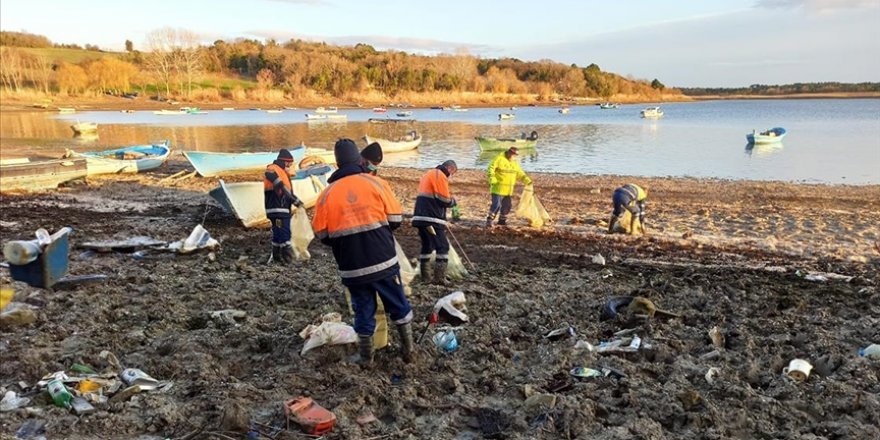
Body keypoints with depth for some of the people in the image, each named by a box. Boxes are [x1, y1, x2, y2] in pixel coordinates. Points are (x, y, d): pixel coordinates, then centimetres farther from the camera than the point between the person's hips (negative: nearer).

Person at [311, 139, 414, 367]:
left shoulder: (327, 194, -2)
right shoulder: (376, 183, -5)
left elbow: (321, 234, 1)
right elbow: (395, 219, -3)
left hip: (352, 268, 1)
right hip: (384, 261, -1)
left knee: (363, 310, 17)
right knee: (398, 305, 17)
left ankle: (366, 358, 27)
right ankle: (408, 349, 27)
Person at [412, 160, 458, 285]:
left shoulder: (428, 174, 22)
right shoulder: (440, 176, -8)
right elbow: (445, 200, -13)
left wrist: (449, 200, 16)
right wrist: (453, 201, 8)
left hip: (421, 217, 9)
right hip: (431, 218, -9)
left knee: (427, 246, 15)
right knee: (443, 246, -4)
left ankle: (425, 276, 16)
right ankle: (439, 278, -7)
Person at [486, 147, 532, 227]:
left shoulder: (514, 163, 15)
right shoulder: (499, 159, -8)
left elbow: (520, 174, 19)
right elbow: (491, 169, -14)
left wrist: (527, 180, 5)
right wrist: (492, 180, -24)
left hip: (508, 189, 7)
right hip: (498, 188, -7)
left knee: (506, 205, 12)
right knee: (496, 205, -12)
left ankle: (502, 220, 27)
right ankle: (489, 221, -5)